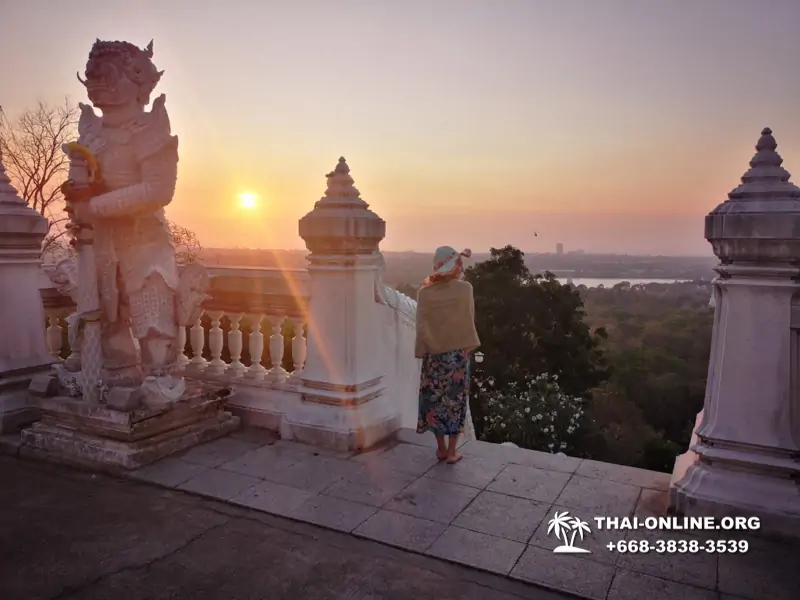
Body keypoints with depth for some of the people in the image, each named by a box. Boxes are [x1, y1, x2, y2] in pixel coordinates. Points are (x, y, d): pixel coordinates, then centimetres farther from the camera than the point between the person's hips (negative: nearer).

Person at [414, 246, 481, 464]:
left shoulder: (425, 292, -8)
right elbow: (469, 319, -2)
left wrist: (424, 350, -1)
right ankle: (452, 451, 14)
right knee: (455, 400, 9)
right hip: (458, 352, 0)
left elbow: (421, 326, -8)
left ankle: (441, 448, 22)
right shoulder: (465, 289, -9)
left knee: (435, 399, 13)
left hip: (434, 353, 1)